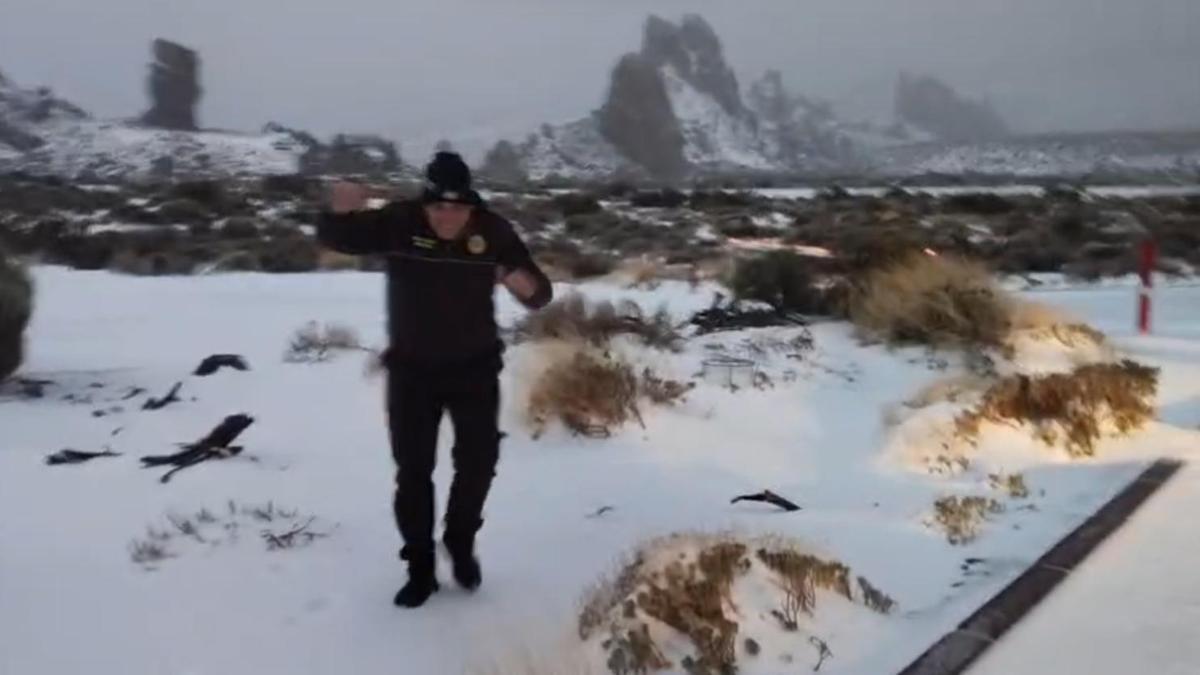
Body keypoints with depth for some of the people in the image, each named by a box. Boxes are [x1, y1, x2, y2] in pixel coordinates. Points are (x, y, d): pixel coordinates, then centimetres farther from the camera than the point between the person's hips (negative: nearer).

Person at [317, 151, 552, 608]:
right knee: (412, 470, 4)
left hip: (475, 366, 1)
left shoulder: (494, 231, -13)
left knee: (479, 462, 9)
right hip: (412, 369, -1)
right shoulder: (399, 222, -15)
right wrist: (340, 210, -36)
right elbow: (335, 238, -12)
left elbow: (539, 296, -11)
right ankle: (420, 567, 20)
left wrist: (527, 285, -37)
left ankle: (462, 543, 35)